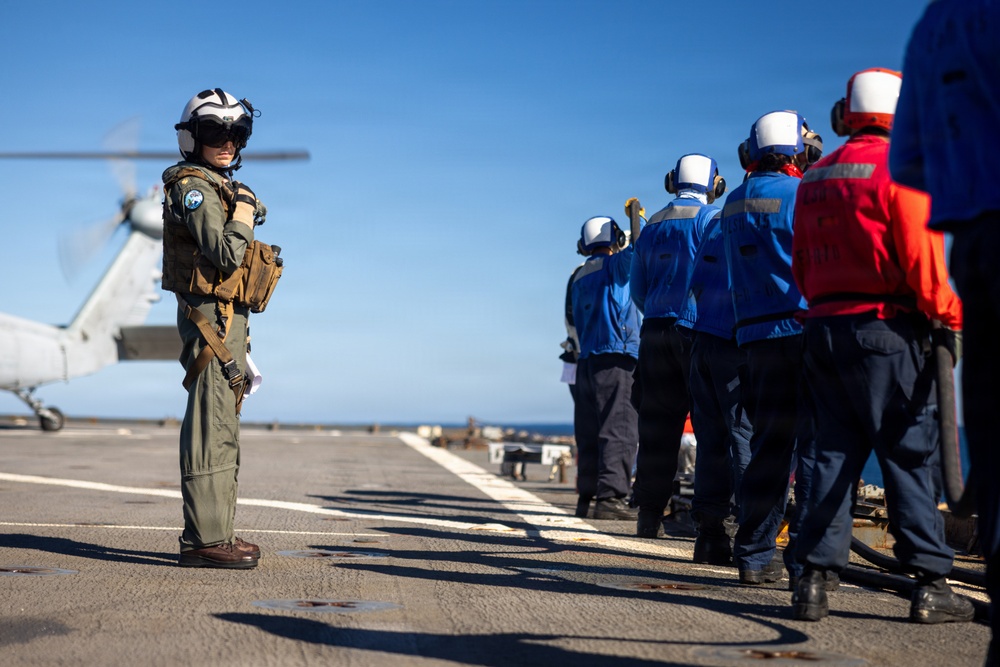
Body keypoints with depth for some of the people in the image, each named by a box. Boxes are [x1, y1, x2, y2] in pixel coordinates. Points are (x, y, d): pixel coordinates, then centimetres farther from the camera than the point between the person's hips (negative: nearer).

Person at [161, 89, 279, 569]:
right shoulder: (194, 187, -10)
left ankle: (215, 532, 20)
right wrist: (244, 211, -11)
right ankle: (205, 539, -9)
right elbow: (226, 255, -22)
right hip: (213, 315, -10)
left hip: (226, 317, 10)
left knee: (221, 428, 13)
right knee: (212, 426, -11)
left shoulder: (218, 186, 20)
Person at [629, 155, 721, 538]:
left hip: (655, 333, 5)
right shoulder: (709, 219, -3)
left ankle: (649, 513, 7)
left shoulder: (652, 226, 15)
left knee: (656, 426, 7)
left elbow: (637, 289, 17)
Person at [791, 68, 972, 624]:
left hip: (824, 327, 6)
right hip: (887, 328, -6)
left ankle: (815, 578, 5)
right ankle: (930, 583, 1)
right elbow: (923, 258, -13)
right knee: (912, 453, -1)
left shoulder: (815, 179, 14)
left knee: (833, 453, 8)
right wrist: (952, 315, -4)